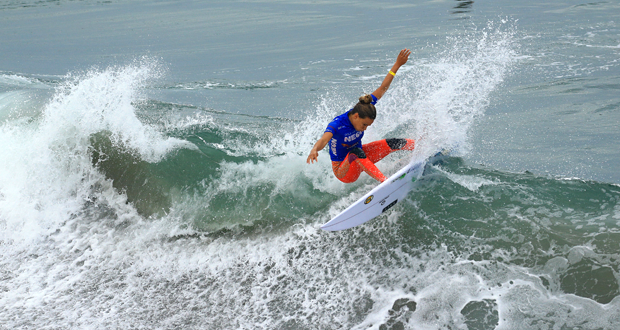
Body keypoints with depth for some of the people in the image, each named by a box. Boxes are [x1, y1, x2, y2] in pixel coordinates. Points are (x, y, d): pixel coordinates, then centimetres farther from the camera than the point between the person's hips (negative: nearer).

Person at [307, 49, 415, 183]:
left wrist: (397, 64, -13)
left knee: (391, 144, -4)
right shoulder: (337, 124, -32)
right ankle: (385, 181, -46)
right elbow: (324, 139, -52)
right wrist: (314, 150, -74)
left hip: (360, 158, 7)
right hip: (343, 170, -7)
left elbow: (382, 88, -11)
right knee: (356, 152, -39)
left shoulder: (364, 108, -15)